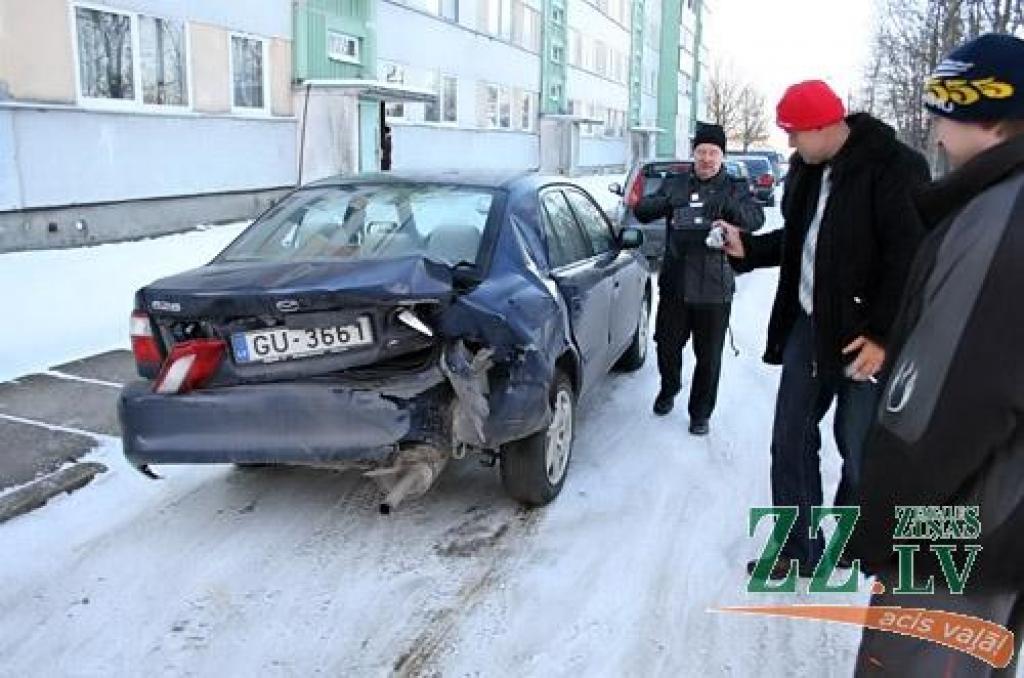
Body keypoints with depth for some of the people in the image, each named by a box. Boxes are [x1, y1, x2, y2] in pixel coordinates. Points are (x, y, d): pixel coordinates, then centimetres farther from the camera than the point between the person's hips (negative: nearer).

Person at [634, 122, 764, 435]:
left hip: (714, 289, -1)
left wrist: (728, 206, -34)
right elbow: (644, 211, 1)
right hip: (674, 284, 2)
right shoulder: (675, 184, 8)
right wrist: (665, 202, -20)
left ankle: (701, 413, 22)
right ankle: (669, 388, 42)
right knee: (666, 344, 13)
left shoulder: (734, 188, 2)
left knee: (709, 356, 5)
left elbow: (756, 218, -15)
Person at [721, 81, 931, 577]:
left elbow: (911, 257, -16)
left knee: (860, 452, 6)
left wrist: (883, 334, -18)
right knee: (790, 441, 9)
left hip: (862, 334, -7)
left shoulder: (894, 168, -14)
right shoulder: (807, 168, 8)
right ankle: (798, 549, 23)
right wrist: (748, 248, 8)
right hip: (807, 324, 7)